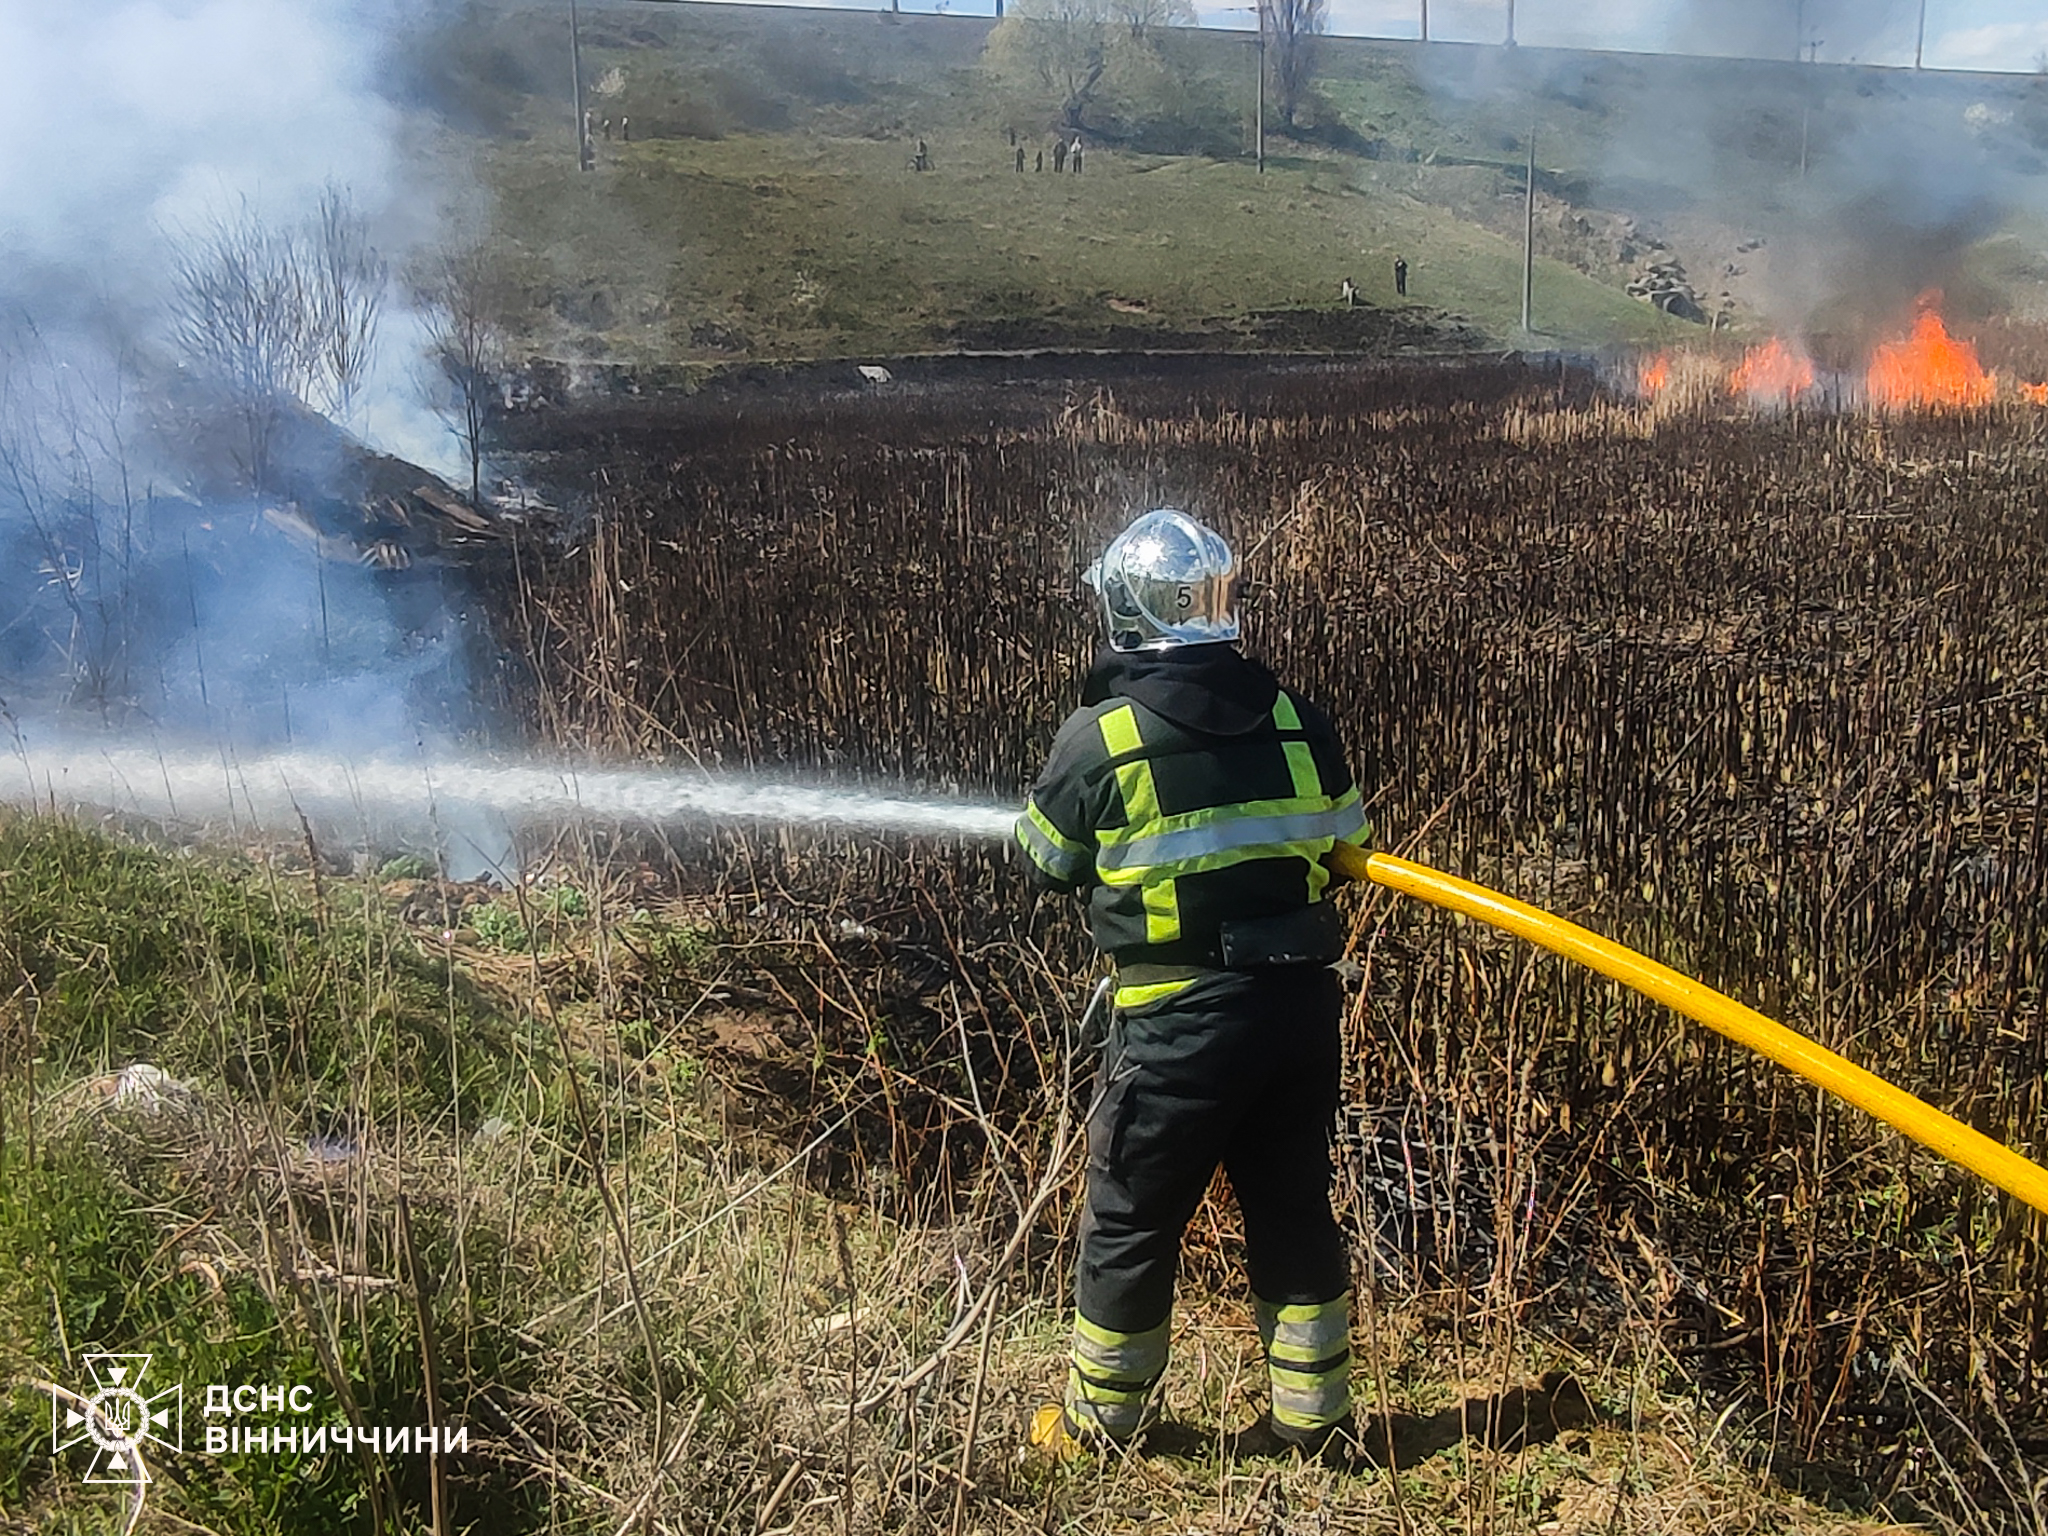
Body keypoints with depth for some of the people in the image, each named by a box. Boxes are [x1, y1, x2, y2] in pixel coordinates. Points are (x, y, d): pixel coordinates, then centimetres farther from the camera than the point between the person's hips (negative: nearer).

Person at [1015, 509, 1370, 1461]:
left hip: (1181, 1021, -4)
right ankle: (1311, 1415, 31)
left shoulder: (1100, 738, -12)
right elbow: (1345, 845, 10)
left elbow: (1047, 864, 3)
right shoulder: (1295, 720, 0)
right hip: (1303, 1002, 5)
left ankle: (1100, 1421, 29)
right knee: (1294, 1208, 19)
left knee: (1128, 1222, 13)